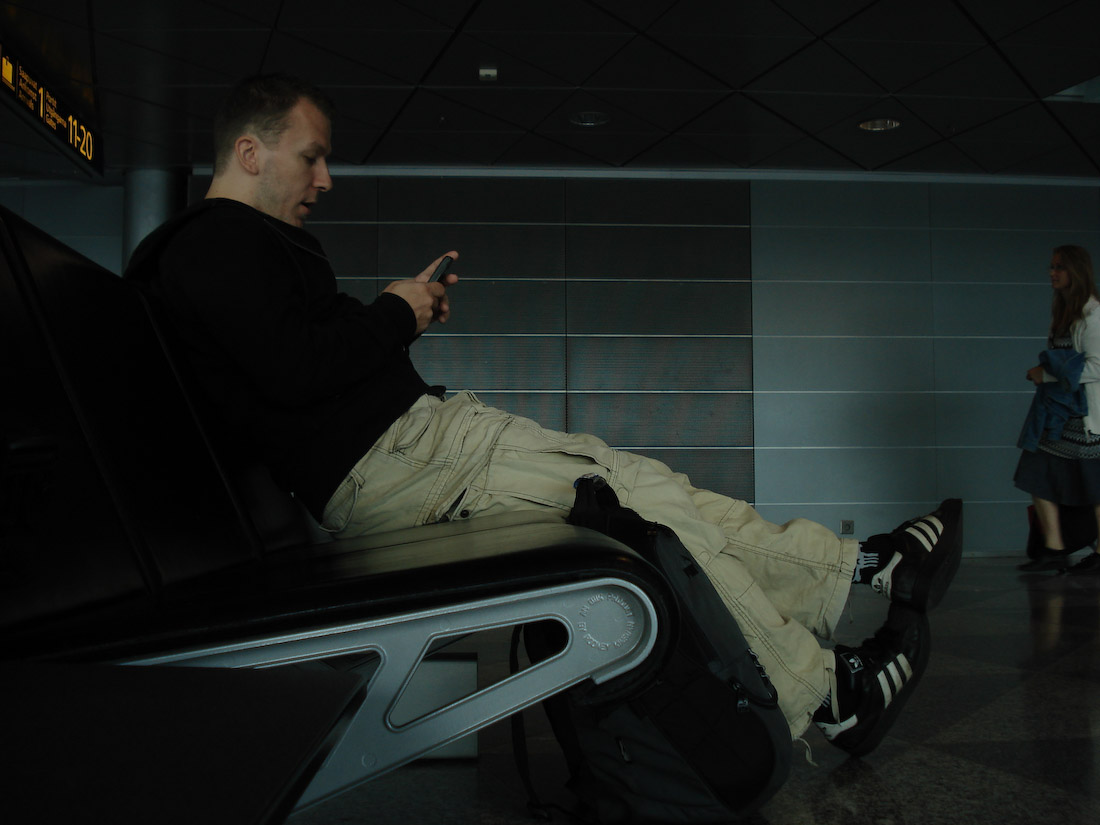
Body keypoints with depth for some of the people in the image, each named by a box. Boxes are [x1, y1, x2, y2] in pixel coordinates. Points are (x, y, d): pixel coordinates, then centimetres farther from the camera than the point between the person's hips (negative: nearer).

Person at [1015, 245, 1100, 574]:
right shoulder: (1063, 312, 14)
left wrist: (1048, 374, -15)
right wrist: (1043, 371, 5)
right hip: (1055, 409, 9)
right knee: (1038, 477, 3)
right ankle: (1054, 548, 9)